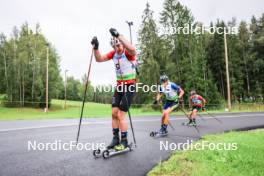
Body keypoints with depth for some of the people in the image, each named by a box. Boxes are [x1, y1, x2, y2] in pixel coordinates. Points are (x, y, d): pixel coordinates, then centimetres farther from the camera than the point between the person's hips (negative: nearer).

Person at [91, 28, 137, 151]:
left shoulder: (128, 53, -16)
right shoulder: (113, 53, 4)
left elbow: (132, 50, -41)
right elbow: (99, 59, 4)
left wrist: (118, 35, -42)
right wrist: (96, 47, -13)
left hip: (130, 86, -7)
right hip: (119, 85, 7)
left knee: (121, 114, -8)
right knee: (114, 113, 3)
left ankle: (124, 141, 7)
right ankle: (115, 139, 15)